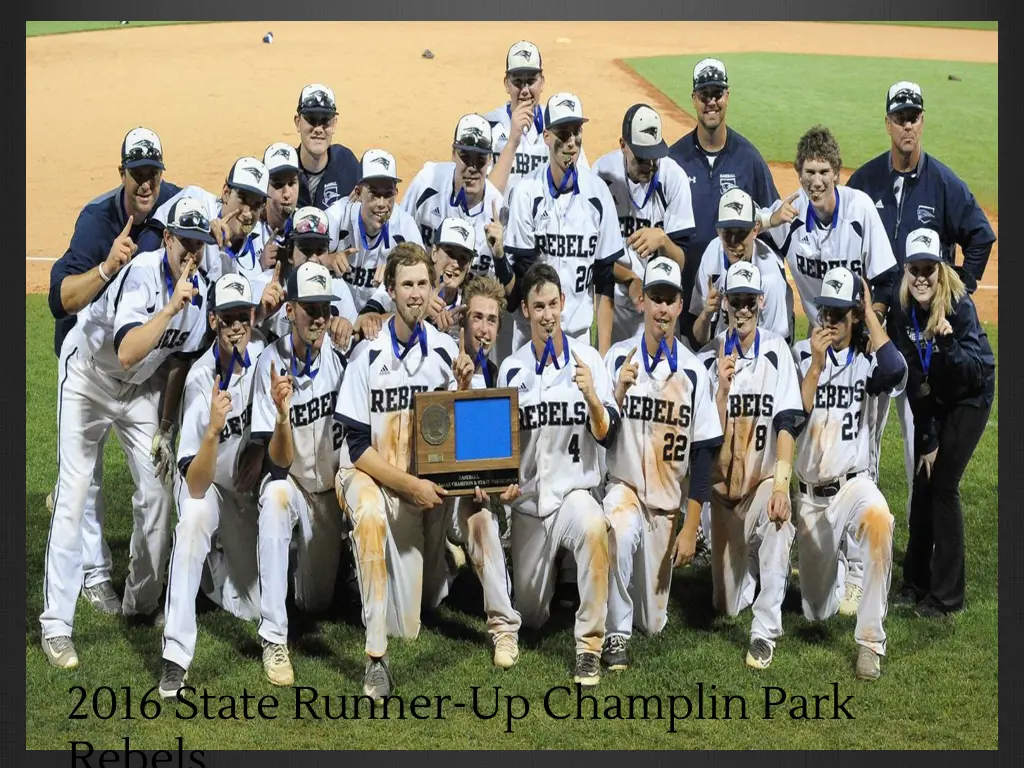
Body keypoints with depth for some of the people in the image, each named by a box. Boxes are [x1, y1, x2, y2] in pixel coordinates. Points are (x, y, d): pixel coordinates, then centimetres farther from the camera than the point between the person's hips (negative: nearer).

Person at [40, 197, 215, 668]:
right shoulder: (142, 274, -30)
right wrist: (172, 306, -48)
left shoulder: (199, 289, -10)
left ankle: (142, 604, 19)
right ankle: (56, 625, -11)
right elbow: (127, 353, -43)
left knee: (156, 494, 0)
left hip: (140, 389, 6)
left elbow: (180, 360, 3)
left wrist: (165, 427, 5)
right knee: (73, 496, -12)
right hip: (89, 378, -6)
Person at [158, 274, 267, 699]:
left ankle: (217, 564, 31)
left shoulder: (262, 353, -16)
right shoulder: (200, 381, -28)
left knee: (253, 606, -5)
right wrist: (213, 430, -48)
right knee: (196, 516, -41)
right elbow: (196, 486, -34)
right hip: (203, 484, -4)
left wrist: (260, 448, -10)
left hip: (245, 491, 4)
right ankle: (176, 655, -37)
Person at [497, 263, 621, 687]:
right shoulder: (510, 369, 3)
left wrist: (591, 397, -27)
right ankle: (548, 580, 47)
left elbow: (607, 435, -9)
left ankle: (590, 646, -28)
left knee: (593, 527, -40)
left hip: (573, 490, -3)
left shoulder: (588, 359, -4)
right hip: (527, 500, 3)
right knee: (530, 616, 8)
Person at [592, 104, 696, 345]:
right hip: (614, 297, 0)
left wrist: (663, 241, -32)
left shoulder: (674, 177, -12)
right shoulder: (603, 172, -11)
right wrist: (629, 278, -19)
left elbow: (681, 263, -12)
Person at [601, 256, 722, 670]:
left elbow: (703, 452, -1)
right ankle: (616, 633, -19)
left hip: (668, 501, 2)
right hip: (623, 486, -2)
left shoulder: (694, 371, -4)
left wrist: (691, 528, -4)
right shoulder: (618, 358, -5)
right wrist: (619, 393, -24)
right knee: (622, 533, -39)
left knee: (653, 623, 6)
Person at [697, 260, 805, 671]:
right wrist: (722, 388, -25)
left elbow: (787, 423, -16)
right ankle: (745, 567, 41)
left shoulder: (776, 352, -9)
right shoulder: (708, 358, -5)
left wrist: (781, 484, -27)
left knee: (776, 519, -39)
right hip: (723, 482, 2)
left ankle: (765, 631, -27)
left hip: (764, 478, -2)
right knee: (727, 605, 5)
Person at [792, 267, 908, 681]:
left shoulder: (867, 358, -1)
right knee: (817, 611, 7)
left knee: (878, 518, -40)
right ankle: (835, 574, 46)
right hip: (810, 495, 2)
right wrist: (816, 365, -18)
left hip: (853, 483, -2)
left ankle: (870, 641, -31)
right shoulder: (801, 355, -1)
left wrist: (870, 312, -15)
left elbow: (896, 374, -25)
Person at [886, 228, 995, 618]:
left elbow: (975, 371, -30)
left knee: (943, 486, -8)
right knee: (922, 482, 7)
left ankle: (947, 594, 0)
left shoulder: (959, 305, -27)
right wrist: (927, 438, -7)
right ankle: (916, 581, 21)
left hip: (969, 398, -5)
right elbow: (913, 378, -9)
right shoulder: (902, 309, -14)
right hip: (931, 399, 5)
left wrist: (948, 343, -48)